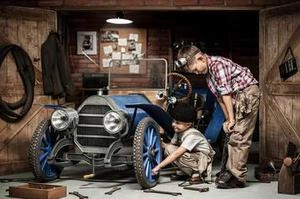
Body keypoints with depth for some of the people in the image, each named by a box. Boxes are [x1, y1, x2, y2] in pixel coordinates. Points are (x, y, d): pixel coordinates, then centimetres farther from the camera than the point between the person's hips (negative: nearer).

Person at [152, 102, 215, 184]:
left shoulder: (192, 135, -27)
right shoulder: (179, 132, 0)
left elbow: (177, 153, -34)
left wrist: (159, 166, -36)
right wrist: (162, 144, -21)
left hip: (203, 160, -8)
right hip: (192, 156, 8)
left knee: (180, 155, -34)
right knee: (169, 149, -11)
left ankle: (197, 173, -12)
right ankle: (184, 173, 2)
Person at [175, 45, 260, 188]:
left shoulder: (218, 64, -21)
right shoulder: (207, 73, 8)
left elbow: (226, 93, -20)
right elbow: (220, 97, 9)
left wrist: (231, 119, -15)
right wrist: (227, 119, 3)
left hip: (248, 92, -9)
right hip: (236, 97, 9)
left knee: (239, 136, -12)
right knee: (233, 136, 10)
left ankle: (237, 177, -11)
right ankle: (231, 171, 17)